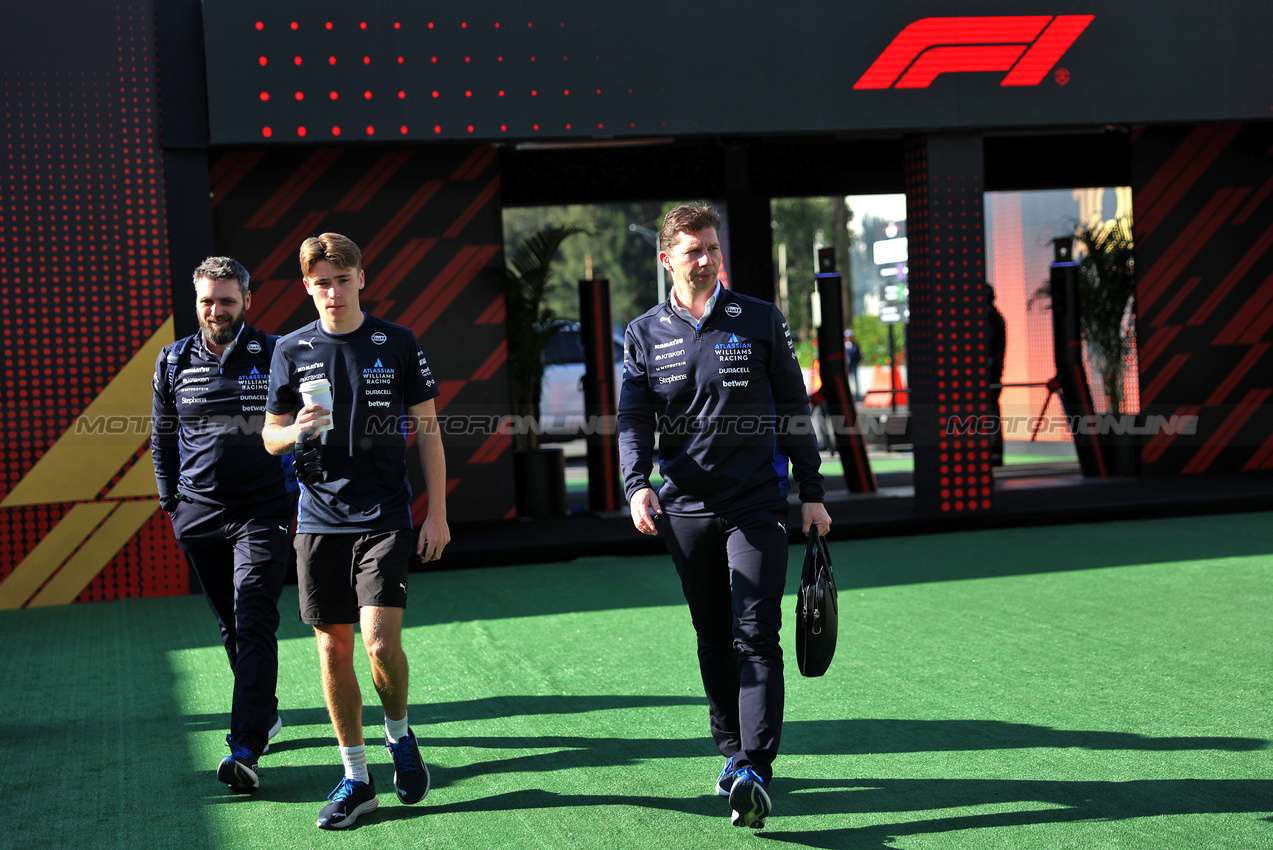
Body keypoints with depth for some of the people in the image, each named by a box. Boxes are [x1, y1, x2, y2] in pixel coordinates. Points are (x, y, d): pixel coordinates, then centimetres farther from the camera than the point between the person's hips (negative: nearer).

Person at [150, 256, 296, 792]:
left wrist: (302, 502, 1)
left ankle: (245, 747, -18)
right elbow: (162, 437, 18)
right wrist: (170, 502, 14)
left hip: (264, 512, -4)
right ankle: (265, 713, 29)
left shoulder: (275, 356, -2)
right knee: (231, 625, 12)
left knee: (254, 623, -13)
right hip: (200, 512, 4)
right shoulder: (173, 362, 7)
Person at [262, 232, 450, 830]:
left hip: (385, 517, -3)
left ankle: (399, 733, 16)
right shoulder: (290, 351, 6)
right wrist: (298, 431, -12)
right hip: (319, 520, 3)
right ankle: (355, 778, 17)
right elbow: (270, 435, 13)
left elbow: (427, 427, 5)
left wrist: (437, 512, 0)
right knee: (333, 648, 5)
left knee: (381, 641, -15)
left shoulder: (397, 344, 1)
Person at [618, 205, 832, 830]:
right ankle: (733, 753, 23)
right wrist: (636, 485, -18)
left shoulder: (761, 321, 3)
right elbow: (634, 419, 1)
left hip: (756, 503, -2)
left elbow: (793, 408, 8)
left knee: (755, 638, -11)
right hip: (686, 509, 2)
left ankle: (755, 771, -16)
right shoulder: (644, 335, 6)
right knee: (714, 641, 10)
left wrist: (812, 494, 6)